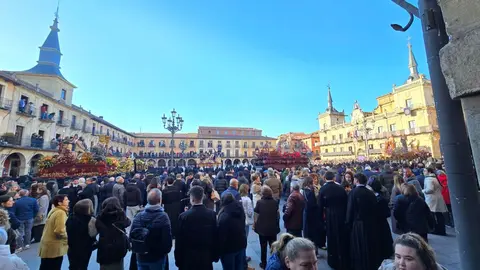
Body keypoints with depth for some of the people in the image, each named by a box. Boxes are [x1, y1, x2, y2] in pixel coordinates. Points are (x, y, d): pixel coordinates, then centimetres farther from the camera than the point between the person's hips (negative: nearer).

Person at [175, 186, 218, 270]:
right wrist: (214, 255, 10)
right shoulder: (212, 214, -10)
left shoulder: (184, 216, -17)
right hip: (206, 257, 2)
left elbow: (179, 240, -10)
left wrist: (178, 259, 3)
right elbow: (215, 236, -2)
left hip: (188, 257, -2)